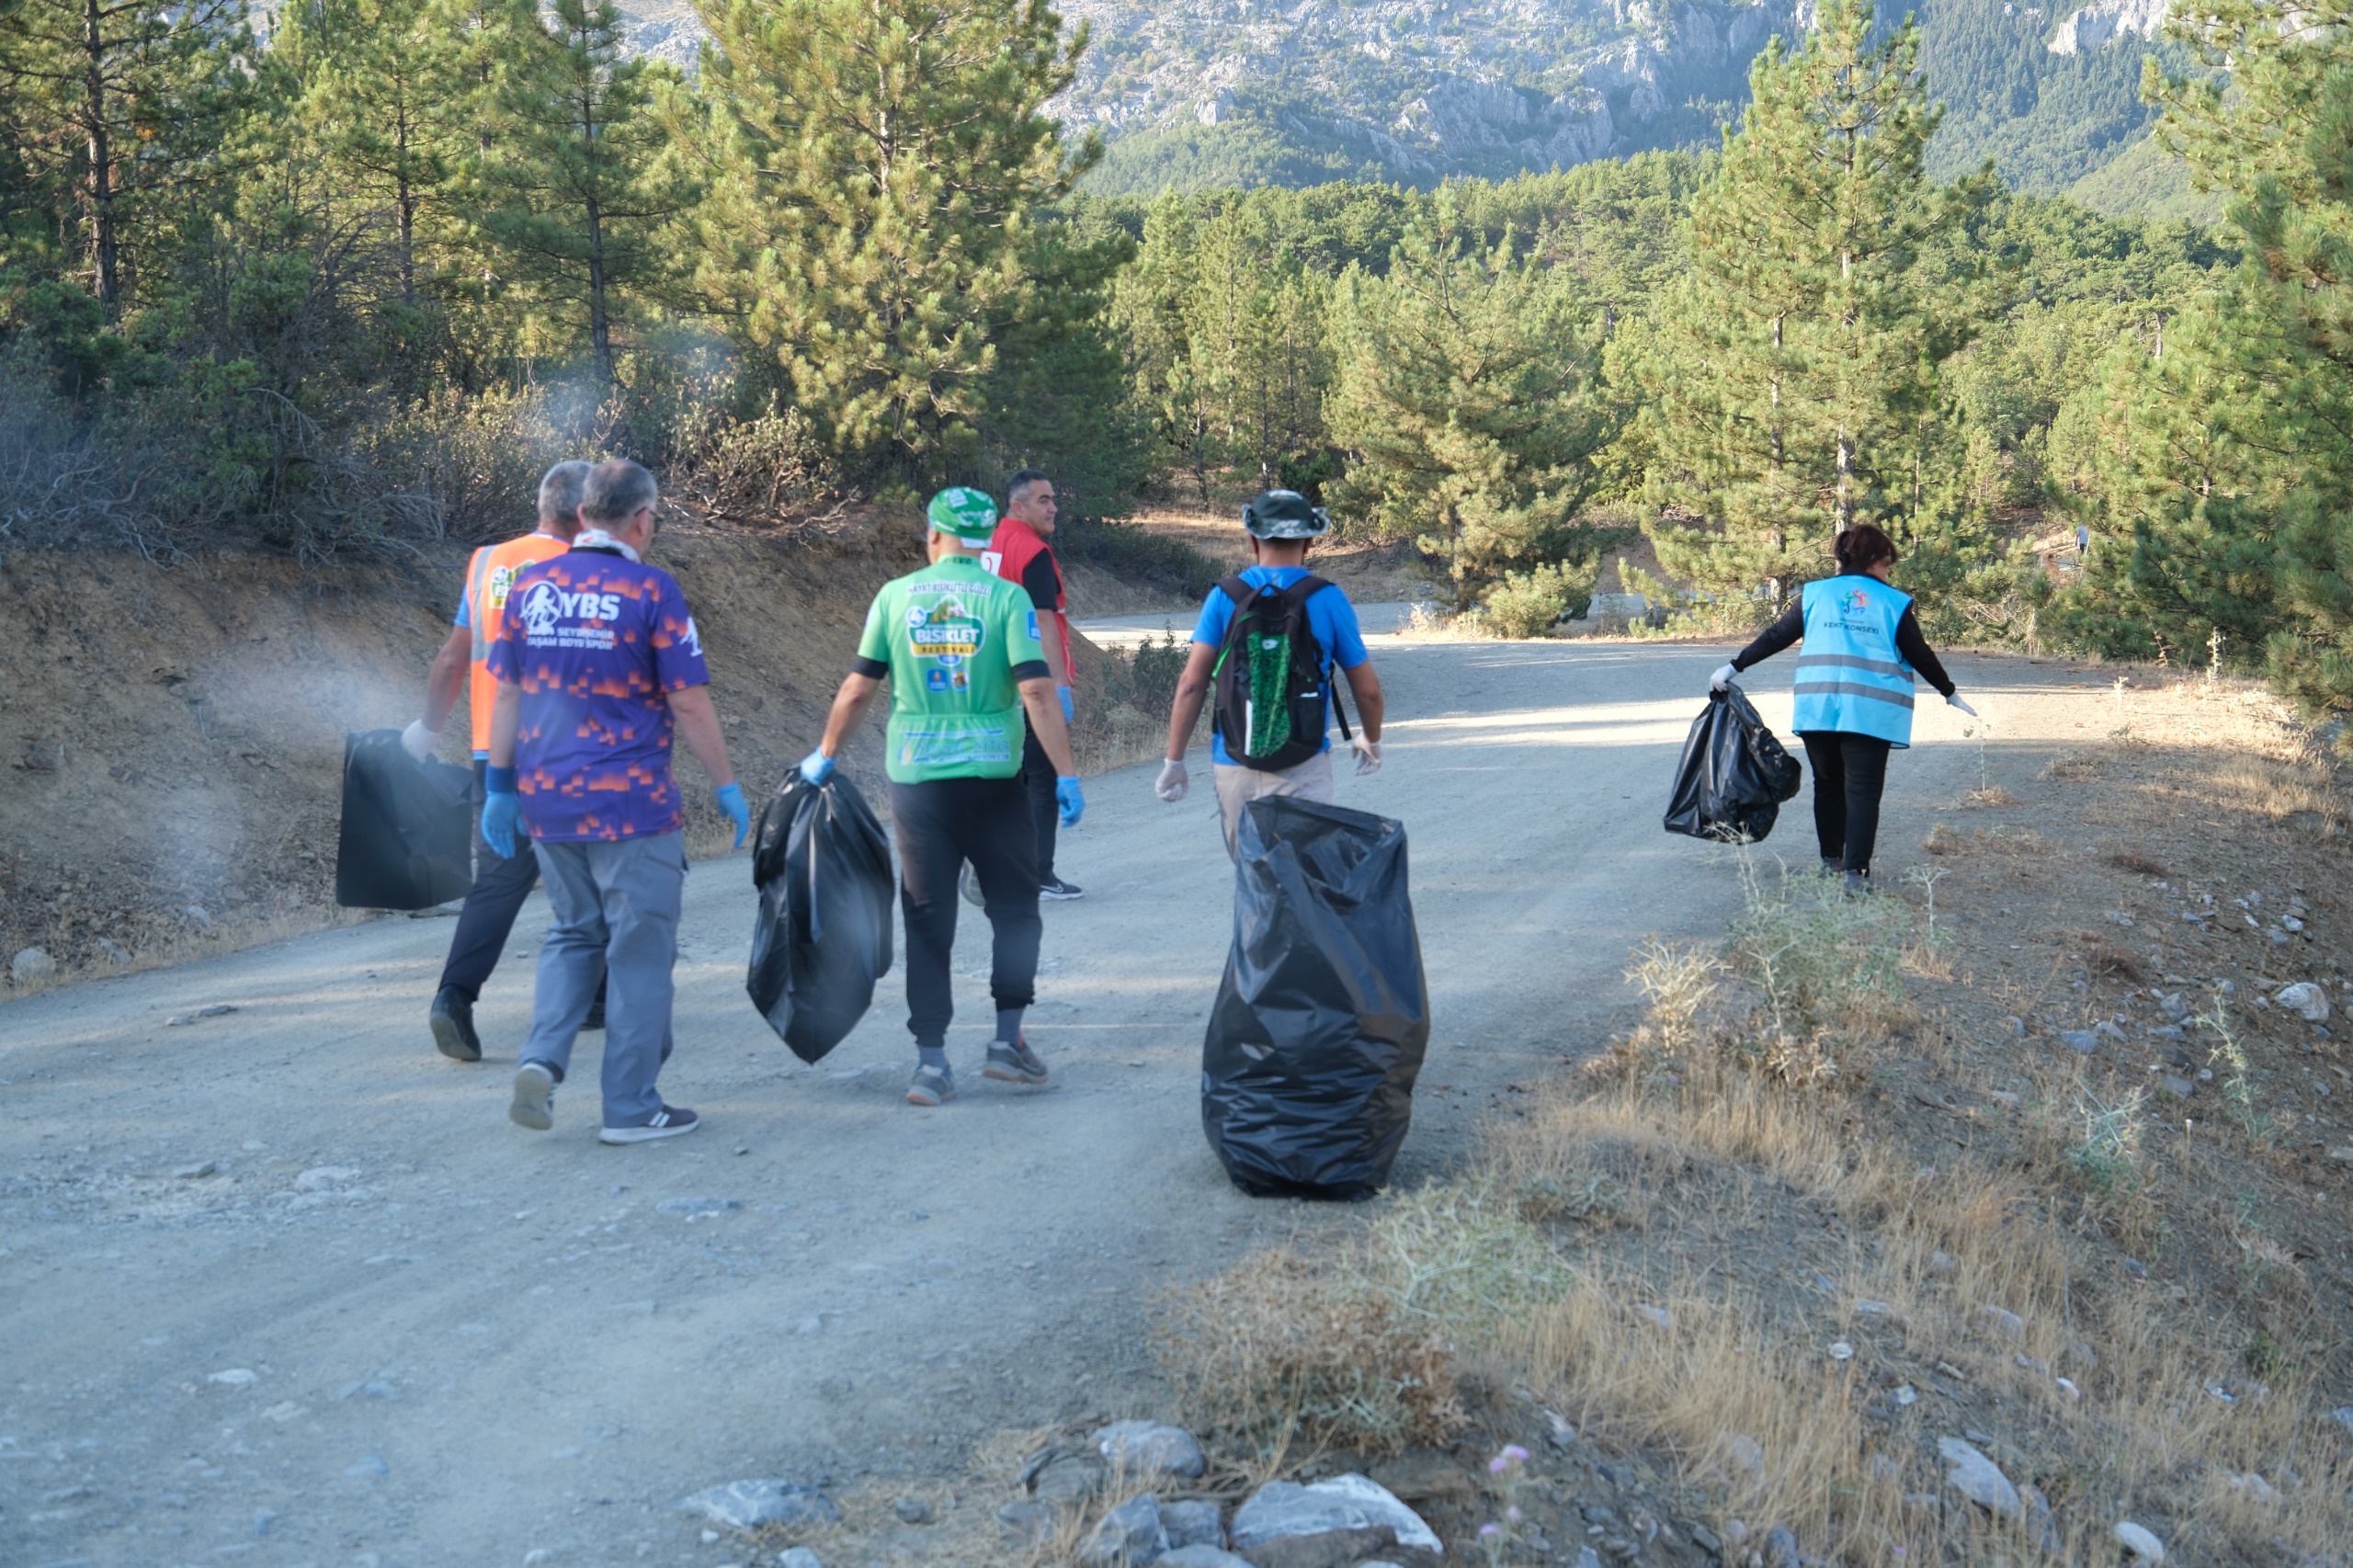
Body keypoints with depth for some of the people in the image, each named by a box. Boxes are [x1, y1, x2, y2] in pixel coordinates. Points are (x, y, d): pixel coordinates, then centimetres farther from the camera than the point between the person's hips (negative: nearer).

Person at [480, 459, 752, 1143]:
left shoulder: (531, 586, 6)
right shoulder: (650, 590, -9)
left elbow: (506, 695, 9)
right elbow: (689, 703, -9)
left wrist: (499, 787, 16)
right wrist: (726, 786, 0)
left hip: (547, 802, 5)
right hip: (631, 805, -5)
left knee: (572, 934, 21)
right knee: (640, 950, 5)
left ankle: (541, 1059, 2)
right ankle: (631, 1106, 9)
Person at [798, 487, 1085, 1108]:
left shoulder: (896, 596, 2)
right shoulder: (1005, 598, -5)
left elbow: (858, 689, 6)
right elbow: (1037, 692, -13)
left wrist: (825, 756, 19)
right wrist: (1066, 774, -9)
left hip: (915, 780, 2)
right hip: (991, 778, -2)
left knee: (928, 922, 8)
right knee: (1014, 909, 15)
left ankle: (931, 1059, 7)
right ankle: (1008, 1039, 12)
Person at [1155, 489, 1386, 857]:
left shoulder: (1224, 597, -1)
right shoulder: (1328, 600, -3)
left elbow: (1191, 684, -5)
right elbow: (1367, 689, 3)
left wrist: (1174, 761, 2)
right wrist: (1371, 741, 23)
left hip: (1234, 767, 2)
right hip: (1302, 770, -2)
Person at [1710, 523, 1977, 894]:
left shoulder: (1814, 593, 9)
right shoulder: (1894, 602, 5)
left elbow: (1775, 637, 9)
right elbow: (1920, 655, 10)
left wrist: (1734, 667, 17)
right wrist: (1950, 694, 22)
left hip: (1817, 707, 3)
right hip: (1871, 710, -2)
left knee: (1828, 784, 17)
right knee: (1862, 790, -3)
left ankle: (1831, 859, 27)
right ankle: (1856, 871, -11)